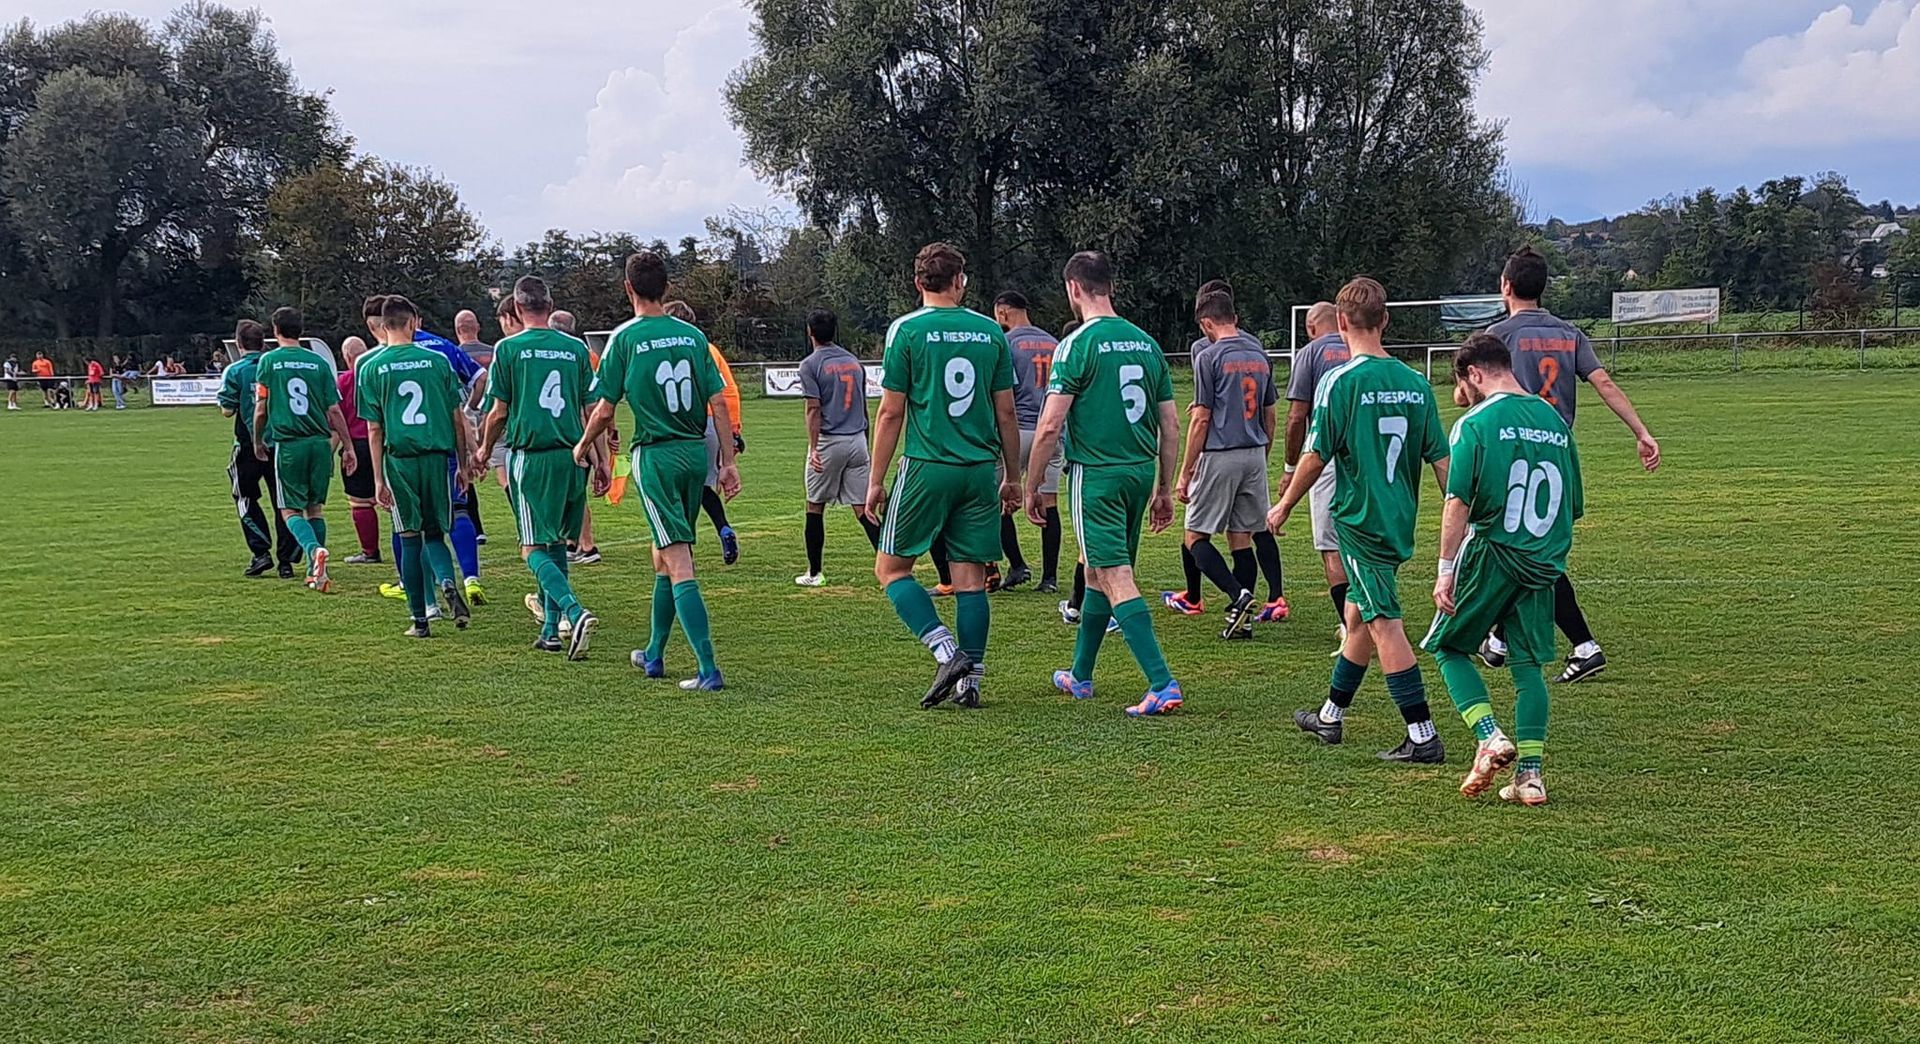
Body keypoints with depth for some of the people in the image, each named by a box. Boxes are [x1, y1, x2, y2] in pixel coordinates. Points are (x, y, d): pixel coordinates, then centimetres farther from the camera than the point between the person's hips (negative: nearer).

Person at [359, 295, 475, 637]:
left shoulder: (371, 368, 1)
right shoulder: (437, 361, 3)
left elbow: (374, 430, 0)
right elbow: (458, 418, 5)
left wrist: (378, 479, 4)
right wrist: (463, 464, 14)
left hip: (400, 460, -1)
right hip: (437, 457, 1)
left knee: (409, 539, 8)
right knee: (434, 533, 14)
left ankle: (420, 619, 9)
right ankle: (448, 582, -15)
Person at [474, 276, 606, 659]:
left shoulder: (508, 348, -3)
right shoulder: (576, 348, 7)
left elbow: (499, 412, -1)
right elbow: (592, 410, 7)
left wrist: (484, 451, 16)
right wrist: (600, 460, 13)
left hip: (531, 457, -4)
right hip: (572, 457, 4)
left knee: (534, 549, -1)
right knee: (557, 545, 16)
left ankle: (575, 612, -23)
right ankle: (551, 630, 17)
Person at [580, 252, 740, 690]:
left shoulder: (625, 337, -7)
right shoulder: (693, 335, 5)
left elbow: (604, 410, -5)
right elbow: (719, 403, 3)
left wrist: (584, 446, 14)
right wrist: (728, 462, 8)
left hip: (656, 456, -5)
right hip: (696, 453, 5)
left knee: (678, 563, -7)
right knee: (664, 557, 20)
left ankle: (709, 670, -15)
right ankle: (653, 654, 32)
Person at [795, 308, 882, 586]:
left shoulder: (810, 365, -4)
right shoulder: (854, 361, 13)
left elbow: (814, 409, -12)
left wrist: (813, 449, -14)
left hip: (828, 442, -5)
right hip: (857, 440, 5)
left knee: (815, 506, 8)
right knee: (863, 508, 3)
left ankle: (814, 573, 13)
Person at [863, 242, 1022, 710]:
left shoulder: (906, 329, -3)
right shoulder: (991, 332, 7)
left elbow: (891, 412, -4)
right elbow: (1006, 414, 9)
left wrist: (875, 481, 2)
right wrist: (1012, 477, 18)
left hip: (927, 467, -4)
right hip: (981, 470, 4)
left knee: (891, 567, 7)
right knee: (971, 578, 8)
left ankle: (947, 652, -7)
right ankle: (970, 679, 8)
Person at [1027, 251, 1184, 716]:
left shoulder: (1078, 344, -11)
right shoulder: (1146, 343, 9)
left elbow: (1050, 426, -13)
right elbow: (1171, 425, 11)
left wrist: (1032, 487, -3)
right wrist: (1165, 490, 18)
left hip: (1095, 475, -7)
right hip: (1140, 472, 7)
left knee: (1117, 580, -8)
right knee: (1097, 572, 20)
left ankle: (1162, 684, -16)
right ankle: (1080, 675, 32)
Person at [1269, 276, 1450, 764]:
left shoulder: (1341, 381, -13)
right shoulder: (1416, 384, 4)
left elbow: (1316, 457, -11)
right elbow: (1441, 459, 5)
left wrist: (1284, 506, 3)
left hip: (1359, 518, -7)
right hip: (1400, 520, 7)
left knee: (1385, 625, -5)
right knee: (1358, 615, 19)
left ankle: (1423, 737, -6)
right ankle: (1330, 715, 34)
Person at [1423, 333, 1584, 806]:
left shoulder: (1476, 423, -8)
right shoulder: (1555, 421, 11)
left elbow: (1458, 503, -14)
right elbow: (1574, 505, 15)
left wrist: (1446, 570, -10)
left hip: (1490, 554, -5)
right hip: (1542, 565, 5)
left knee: (1449, 646, 11)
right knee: (1528, 663, 11)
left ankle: (1490, 738, -7)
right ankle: (1529, 774, 6)